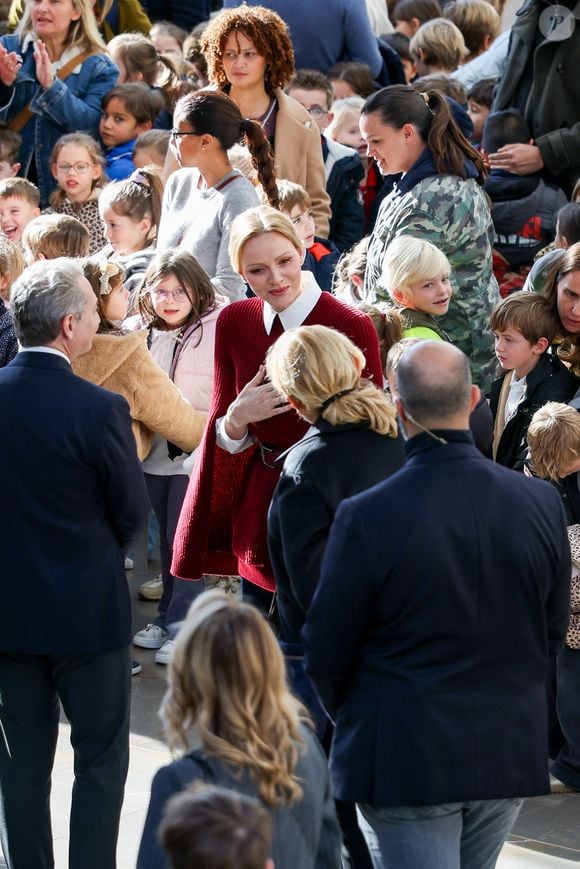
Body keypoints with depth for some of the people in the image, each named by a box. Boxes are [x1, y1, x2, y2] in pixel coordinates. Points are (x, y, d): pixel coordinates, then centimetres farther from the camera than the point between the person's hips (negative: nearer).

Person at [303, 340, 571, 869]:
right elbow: (553, 632, 5)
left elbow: (327, 652, -8)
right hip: (509, 757, 4)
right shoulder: (541, 504, -8)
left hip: (406, 762, -4)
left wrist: (350, 718, 13)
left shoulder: (366, 518, -19)